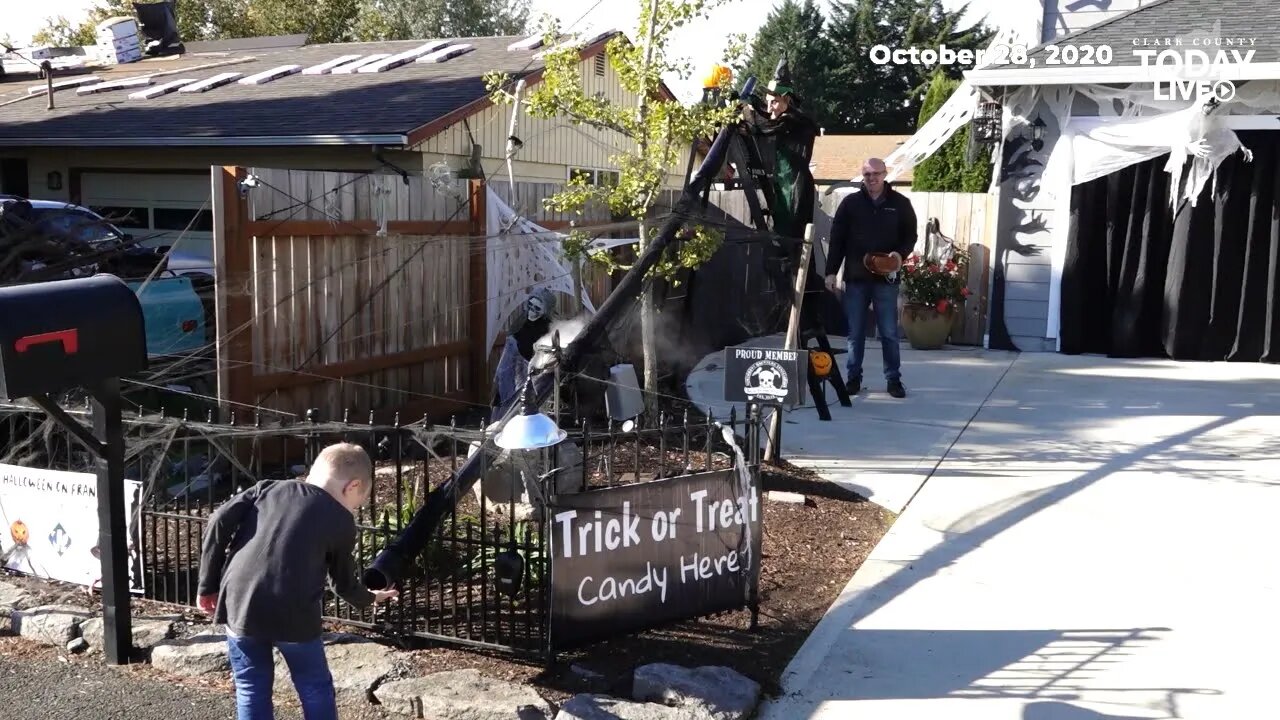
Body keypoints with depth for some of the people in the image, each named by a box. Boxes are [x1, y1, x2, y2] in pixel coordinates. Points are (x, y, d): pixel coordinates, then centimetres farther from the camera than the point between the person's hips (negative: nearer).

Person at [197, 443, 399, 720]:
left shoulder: (267, 488, 17)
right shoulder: (341, 521, 10)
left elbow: (220, 521, 6)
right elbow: (344, 582, 20)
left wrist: (208, 585, 11)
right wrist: (368, 598, 42)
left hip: (239, 604, 3)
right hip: (294, 614, -2)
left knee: (251, 690, 15)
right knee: (315, 688, 17)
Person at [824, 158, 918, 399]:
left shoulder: (900, 204, 3)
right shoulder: (850, 203, 3)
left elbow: (910, 236, 9)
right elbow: (836, 239, 4)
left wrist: (901, 253, -12)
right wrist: (831, 272, -1)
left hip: (886, 278, -1)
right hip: (855, 278, 1)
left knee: (889, 333, 3)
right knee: (855, 333, 6)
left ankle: (894, 379, 12)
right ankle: (854, 377, 16)